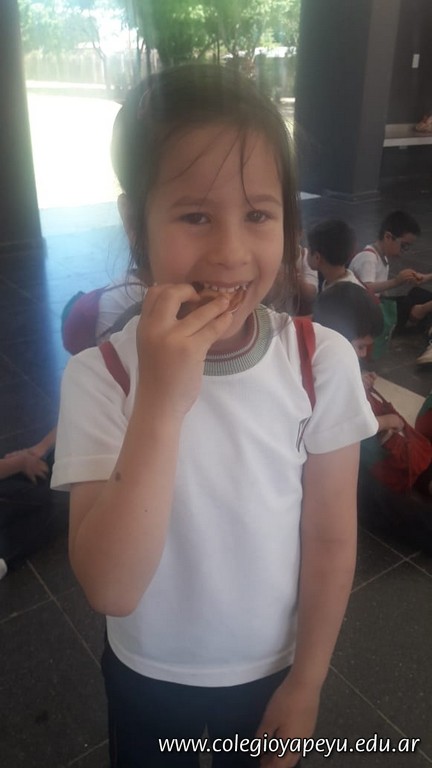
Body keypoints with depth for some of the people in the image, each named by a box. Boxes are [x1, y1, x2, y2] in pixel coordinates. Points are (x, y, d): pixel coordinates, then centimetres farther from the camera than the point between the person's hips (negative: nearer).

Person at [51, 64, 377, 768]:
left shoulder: (324, 361, -20)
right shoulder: (99, 377, -23)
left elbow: (331, 540, -10)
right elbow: (110, 590, -29)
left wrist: (306, 683, -2)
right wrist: (162, 401, -39)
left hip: (272, 669, 1)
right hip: (147, 676, 0)